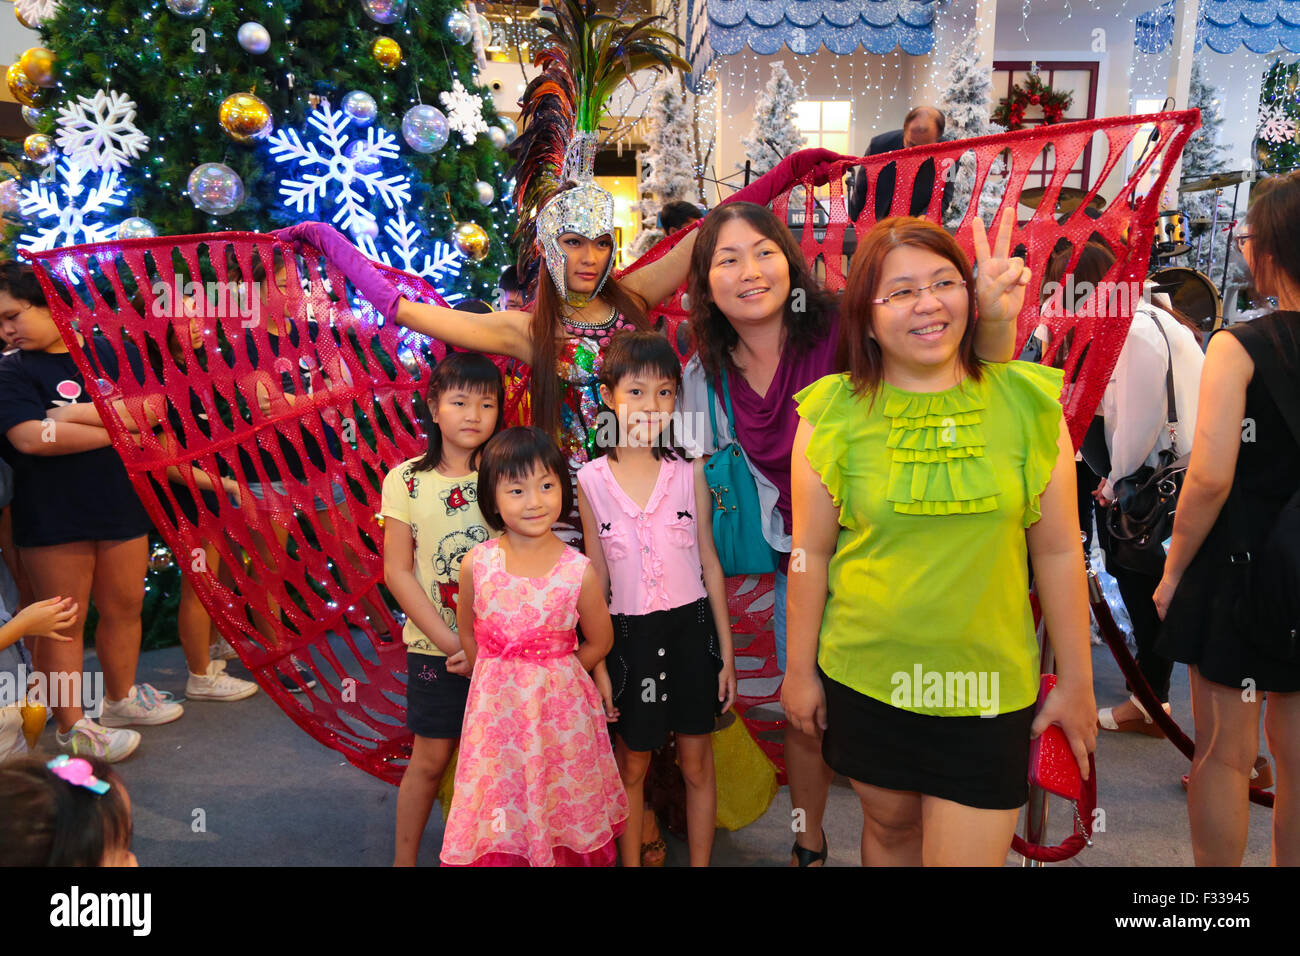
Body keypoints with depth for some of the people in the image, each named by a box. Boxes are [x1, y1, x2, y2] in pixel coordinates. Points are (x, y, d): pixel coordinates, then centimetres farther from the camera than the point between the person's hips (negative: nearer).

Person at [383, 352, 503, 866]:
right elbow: (397, 572, -4)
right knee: (430, 759, 9)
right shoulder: (406, 480, -4)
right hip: (435, 646, -1)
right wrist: (450, 642, -10)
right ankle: (404, 857, 29)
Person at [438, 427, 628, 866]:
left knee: (560, 814, 12)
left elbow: (599, 643, 0)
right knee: (499, 831, 11)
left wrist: (547, 677, 3)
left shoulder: (579, 572, -13)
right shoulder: (476, 564, -8)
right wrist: (503, 681, 4)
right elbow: (469, 636, 6)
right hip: (496, 710, 1)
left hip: (560, 711, -1)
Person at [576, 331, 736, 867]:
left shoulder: (689, 472, -3)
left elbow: (709, 562, 2)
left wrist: (726, 652, 3)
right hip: (629, 634, 0)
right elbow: (596, 575, 1)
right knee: (631, 765, 14)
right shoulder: (592, 480, -4)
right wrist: (596, 660, 1)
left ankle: (701, 862, 29)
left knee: (696, 763, 11)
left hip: (690, 627, 0)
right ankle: (630, 862, 32)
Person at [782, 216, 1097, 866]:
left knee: (968, 857, 7)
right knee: (888, 824, 19)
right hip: (864, 679, 0)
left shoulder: (1027, 403, -5)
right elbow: (811, 552, -1)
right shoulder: (833, 414, -6)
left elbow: (1058, 553, 0)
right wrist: (800, 669, 4)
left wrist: (1076, 681, 5)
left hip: (990, 685, 0)